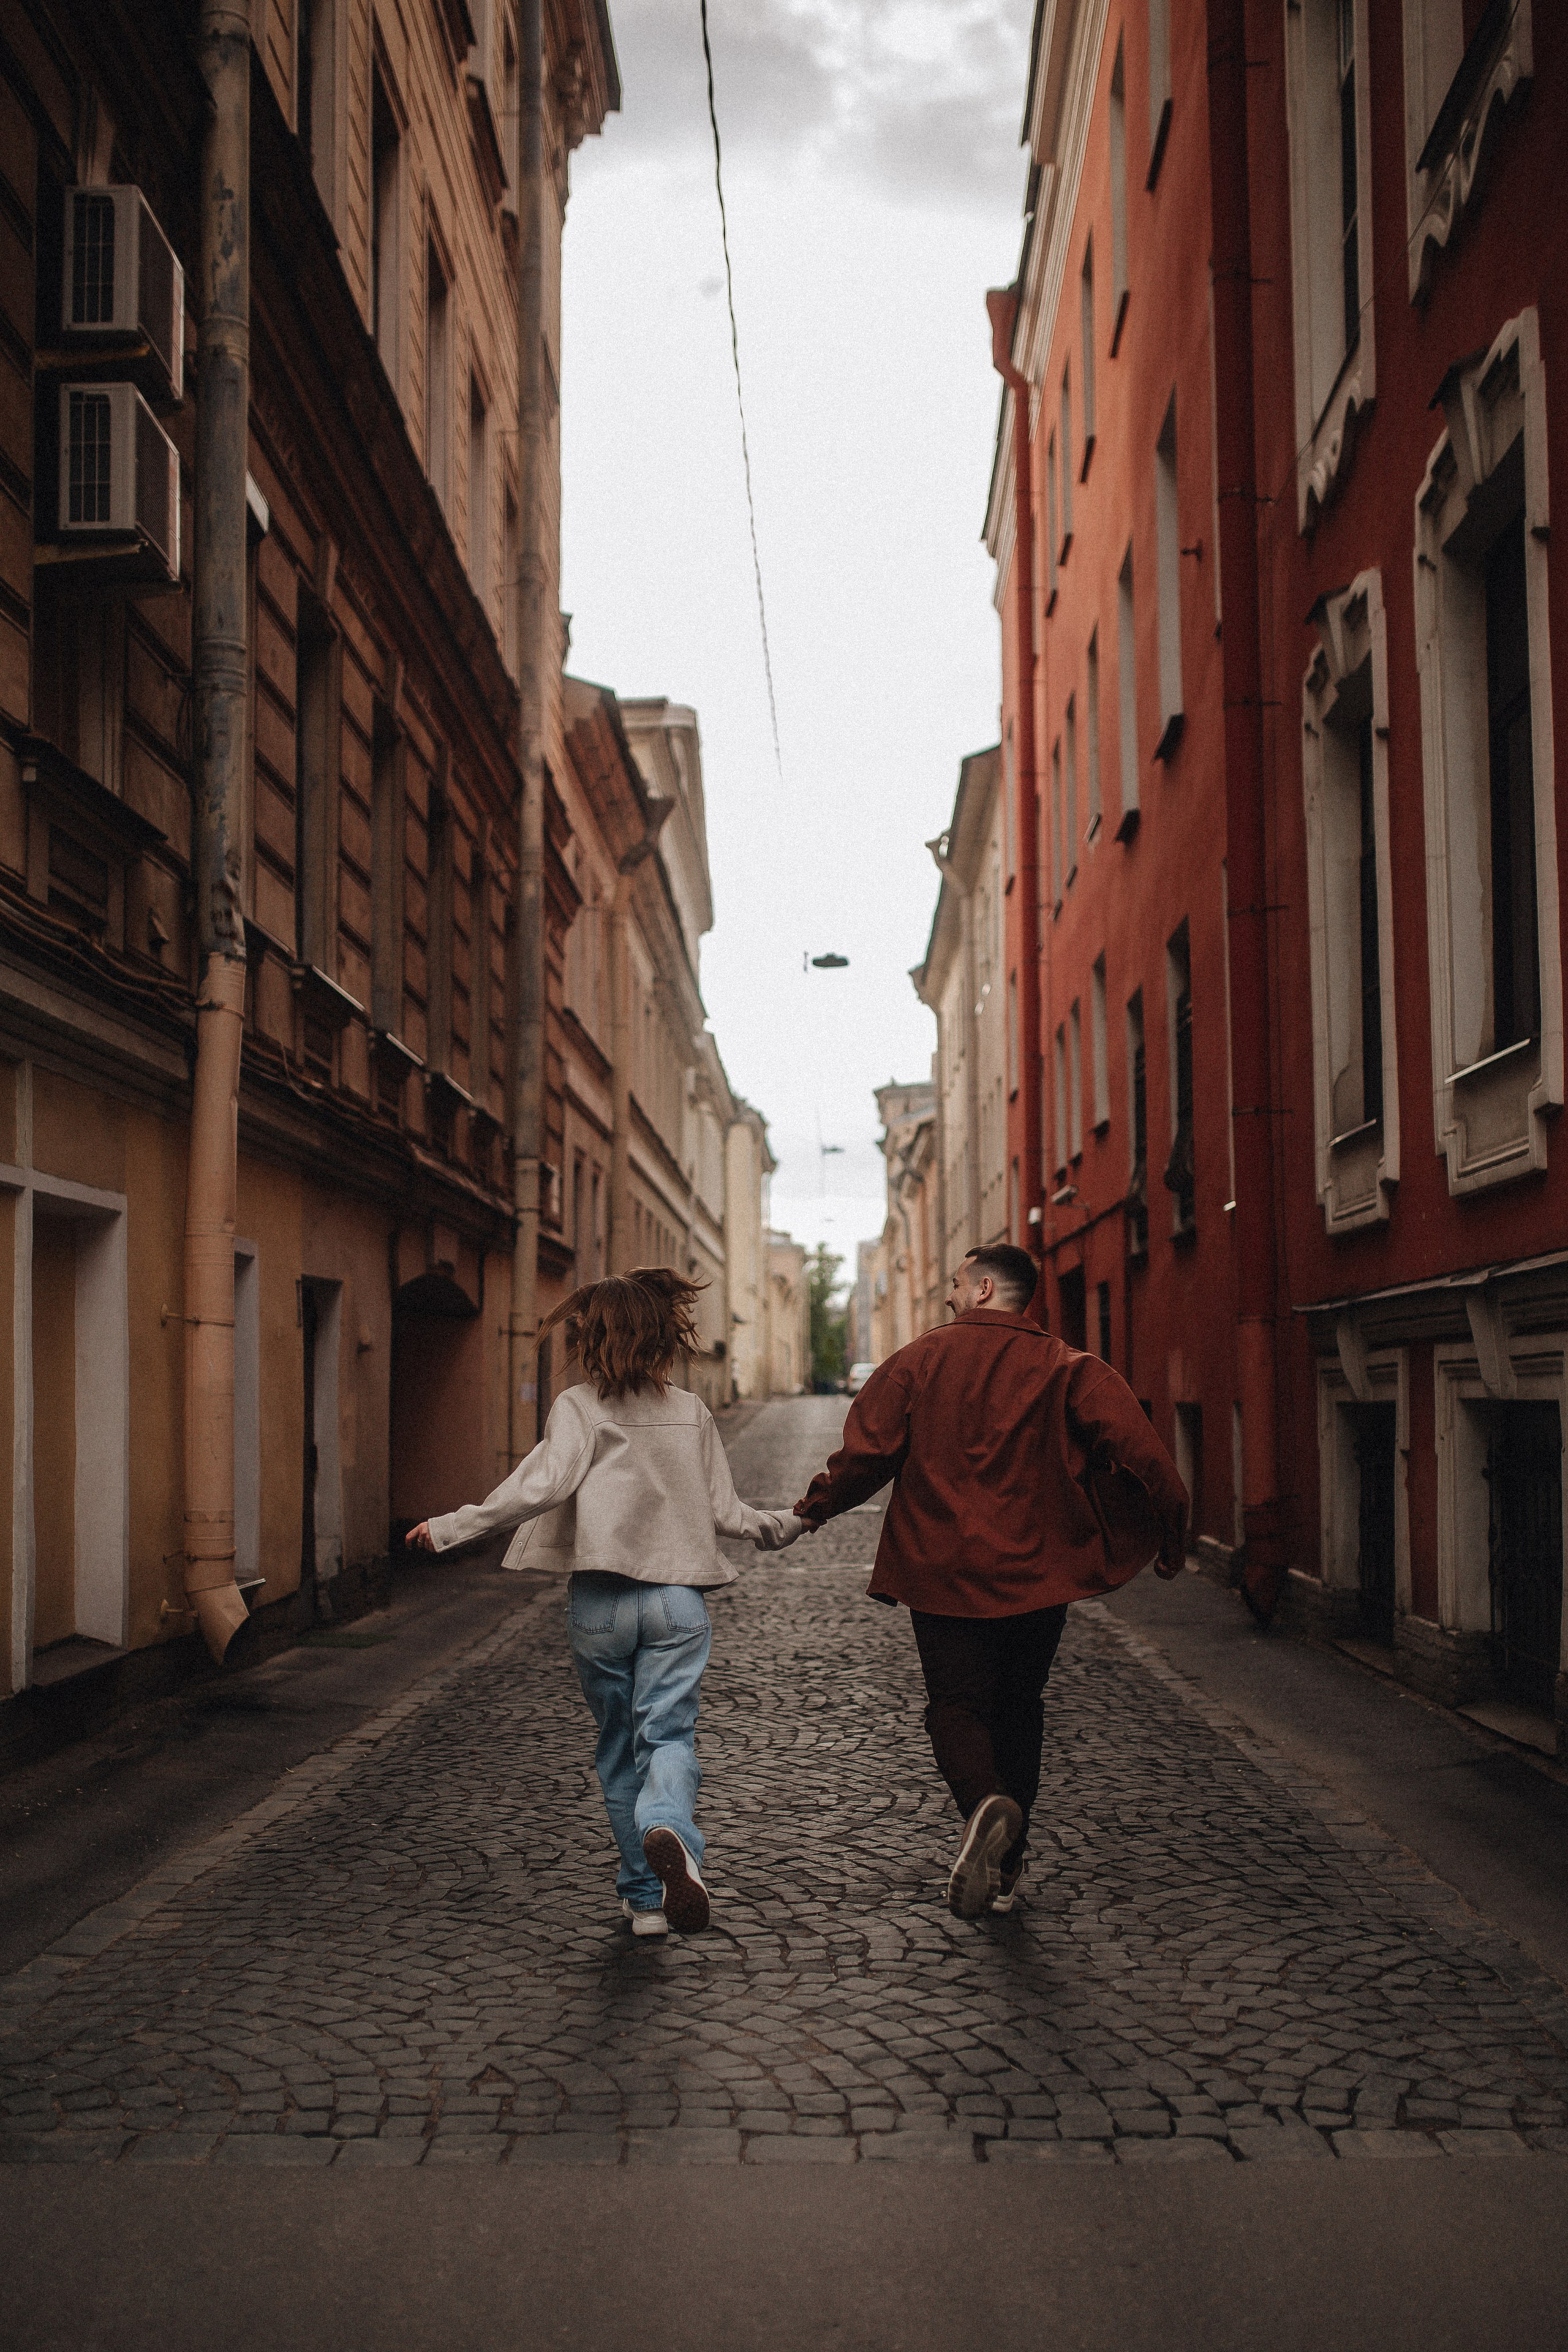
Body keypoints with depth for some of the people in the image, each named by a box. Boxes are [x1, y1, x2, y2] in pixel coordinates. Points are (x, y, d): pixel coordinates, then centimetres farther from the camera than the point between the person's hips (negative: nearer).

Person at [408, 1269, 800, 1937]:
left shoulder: (579, 1407, -4)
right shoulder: (692, 1412, 7)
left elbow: (541, 1486, -18)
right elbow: (725, 1512, 10)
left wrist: (451, 1528, -12)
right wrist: (784, 1526, 29)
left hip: (601, 1603, -2)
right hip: (679, 1598, 2)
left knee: (619, 1745, 12)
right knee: (669, 1734, 0)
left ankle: (645, 1896, 16)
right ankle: (669, 1832, -33)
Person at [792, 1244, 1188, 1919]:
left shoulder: (919, 1359, -2)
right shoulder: (1066, 1369, 0)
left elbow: (866, 1451, -3)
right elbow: (1136, 1448, -11)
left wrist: (816, 1507, 13)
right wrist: (1168, 1530, -2)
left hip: (943, 1573, -2)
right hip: (1037, 1573, 2)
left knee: (956, 1704, 5)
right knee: (1018, 1708, 16)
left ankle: (984, 1804, -26)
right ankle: (1005, 1869, 20)